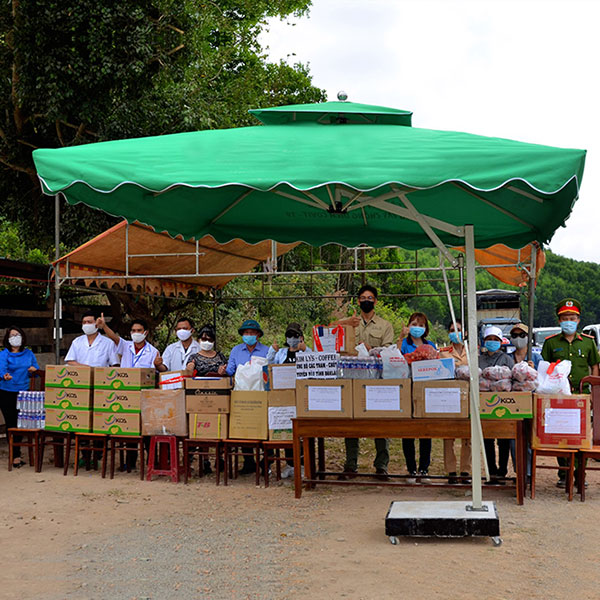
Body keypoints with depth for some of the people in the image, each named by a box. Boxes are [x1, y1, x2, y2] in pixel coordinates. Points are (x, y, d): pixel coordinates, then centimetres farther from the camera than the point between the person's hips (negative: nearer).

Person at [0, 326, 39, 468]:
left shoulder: (29, 353, 8)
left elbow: (36, 372, 15)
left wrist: (34, 370, -9)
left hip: (24, 392, 4)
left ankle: (15, 453, 24)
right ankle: (15, 456, 4)